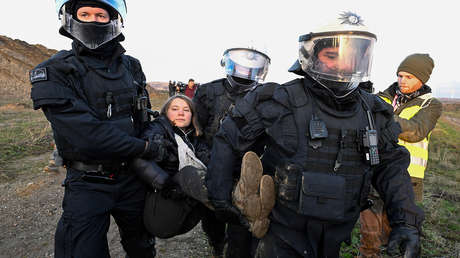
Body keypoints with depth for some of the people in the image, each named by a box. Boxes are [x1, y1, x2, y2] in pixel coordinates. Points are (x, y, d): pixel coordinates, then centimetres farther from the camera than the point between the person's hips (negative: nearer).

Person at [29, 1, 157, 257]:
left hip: (132, 176, 5)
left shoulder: (131, 67, 2)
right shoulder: (54, 73, -12)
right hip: (88, 185, -4)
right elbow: (87, 134, -23)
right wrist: (145, 148, -18)